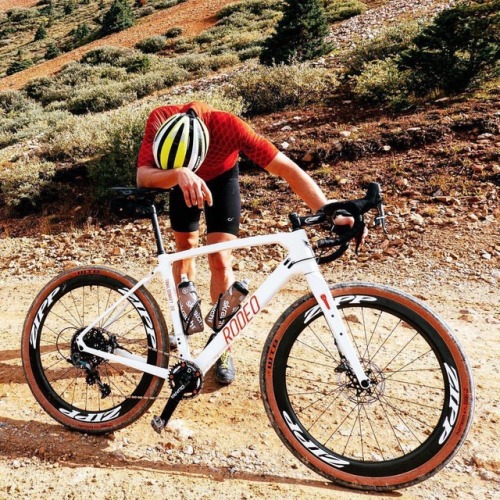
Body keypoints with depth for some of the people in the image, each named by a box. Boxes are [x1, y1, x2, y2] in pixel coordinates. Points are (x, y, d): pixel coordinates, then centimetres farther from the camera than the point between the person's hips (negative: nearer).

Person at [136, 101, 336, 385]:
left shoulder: (229, 127, -43)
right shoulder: (160, 120, -37)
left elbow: (288, 169, -43)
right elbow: (143, 177, -46)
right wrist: (178, 174, -67)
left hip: (221, 177, -2)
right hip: (181, 180, 2)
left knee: (220, 260, -10)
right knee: (185, 246, 9)